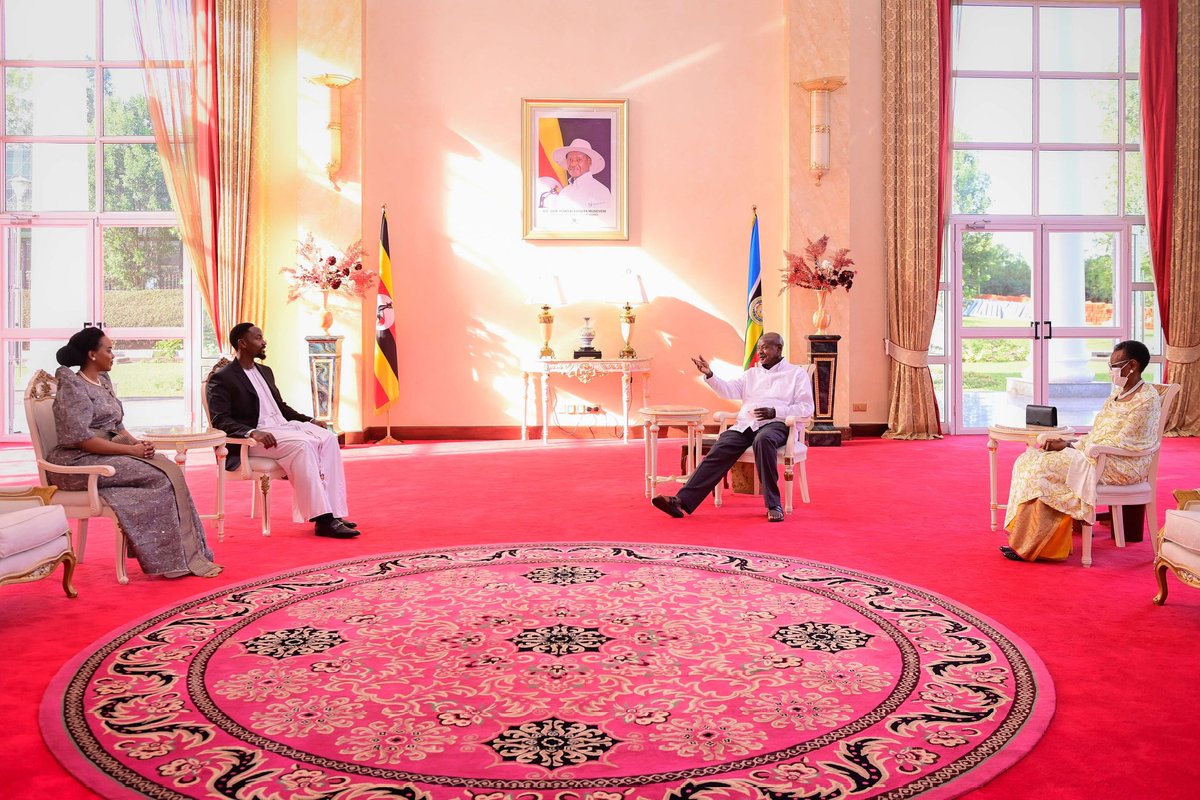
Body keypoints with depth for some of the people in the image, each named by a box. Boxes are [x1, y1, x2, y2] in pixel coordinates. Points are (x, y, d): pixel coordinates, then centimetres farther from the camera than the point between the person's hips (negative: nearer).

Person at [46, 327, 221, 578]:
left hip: (110, 452, 8)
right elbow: (82, 439, -20)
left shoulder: (103, 381, 15)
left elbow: (116, 426, 17)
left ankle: (188, 555, -17)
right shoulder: (73, 388, -12)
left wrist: (138, 443, -4)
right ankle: (182, 559, -15)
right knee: (160, 477, -21)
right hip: (79, 463, -8)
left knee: (169, 469, -15)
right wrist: (132, 449, -20)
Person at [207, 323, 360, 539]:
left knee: (328, 438, -18)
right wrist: (252, 432, -30)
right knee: (301, 444, -34)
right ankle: (322, 519, -34)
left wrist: (310, 421, 11)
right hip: (252, 439, -8)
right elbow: (220, 420, -13)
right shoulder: (222, 379, -3)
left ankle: (332, 513, -25)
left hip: (283, 426, 8)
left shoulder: (265, 371, 22)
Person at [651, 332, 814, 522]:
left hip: (776, 424, -4)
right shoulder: (751, 374, 27)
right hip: (745, 424, 4)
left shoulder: (797, 373, 13)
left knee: (763, 439, -40)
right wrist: (709, 375, -8)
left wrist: (775, 412, -12)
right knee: (719, 451, -22)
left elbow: (807, 407, 2)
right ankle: (681, 501, -35)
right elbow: (729, 390, 10)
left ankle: (773, 505, -34)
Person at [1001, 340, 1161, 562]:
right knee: (1029, 459, -7)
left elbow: (1120, 444, -17)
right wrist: (1068, 444, -4)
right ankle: (1022, 541, -10)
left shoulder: (1146, 398, -12)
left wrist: (1070, 446, -16)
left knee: (1044, 467, -24)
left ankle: (1030, 546, -17)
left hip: (1123, 465, -9)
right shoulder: (1119, 393, 16)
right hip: (1099, 456, 9)